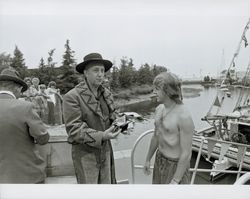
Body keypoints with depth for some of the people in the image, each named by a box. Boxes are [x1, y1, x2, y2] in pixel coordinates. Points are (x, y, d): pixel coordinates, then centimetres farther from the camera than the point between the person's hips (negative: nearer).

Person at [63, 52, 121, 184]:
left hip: (105, 150, 6)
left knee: (107, 182, 15)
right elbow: (74, 130, -19)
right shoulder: (72, 97, -15)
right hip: (85, 153, -5)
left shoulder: (106, 94, 5)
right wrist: (101, 136, -29)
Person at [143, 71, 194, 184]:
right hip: (160, 159, 8)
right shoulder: (159, 109, -3)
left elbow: (187, 153, -25)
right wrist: (148, 159, 15)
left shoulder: (184, 117, -29)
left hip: (176, 165, -7)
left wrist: (175, 181, -20)